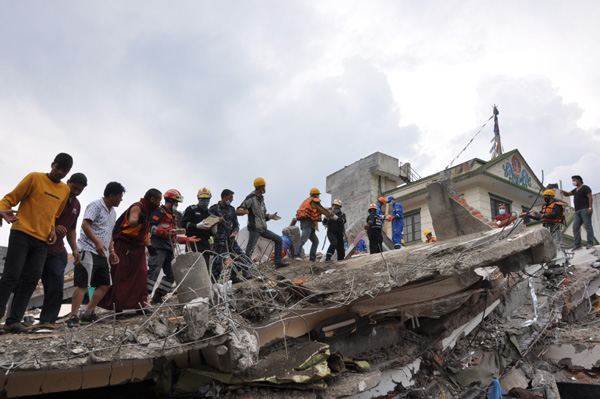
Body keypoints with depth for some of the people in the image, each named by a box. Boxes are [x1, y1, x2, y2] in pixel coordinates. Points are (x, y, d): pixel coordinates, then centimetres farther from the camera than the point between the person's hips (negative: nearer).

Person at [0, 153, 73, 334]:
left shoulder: (65, 190, 15)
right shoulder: (35, 178, 1)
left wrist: (52, 229, 8)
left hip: (42, 241, 5)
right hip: (21, 233, -4)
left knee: (31, 281, -1)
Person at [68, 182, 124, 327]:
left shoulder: (112, 212, 21)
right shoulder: (95, 205, -6)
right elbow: (85, 224, -17)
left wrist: (111, 251, 17)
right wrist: (97, 242, -27)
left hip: (102, 253, 9)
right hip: (88, 250, -9)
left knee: (105, 284, 7)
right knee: (83, 284, -12)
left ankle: (88, 314, 16)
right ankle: (73, 316, -8)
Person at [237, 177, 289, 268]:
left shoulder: (261, 198, 17)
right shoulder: (251, 198, -10)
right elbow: (239, 210, -16)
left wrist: (271, 216, 17)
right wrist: (244, 211, -36)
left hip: (263, 229, 9)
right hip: (254, 229, -9)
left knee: (278, 239, 10)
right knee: (249, 251, -8)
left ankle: (278, 262, 15)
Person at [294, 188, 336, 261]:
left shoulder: (307, 201, 25)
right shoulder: (314, 201, -2)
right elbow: (323, 210, 2)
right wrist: (332, 215, 14)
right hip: (308, 222, -10)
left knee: (315, 241, 11)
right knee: (303, 239, -20)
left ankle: (312, 258, 7)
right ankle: (296, 255, -31)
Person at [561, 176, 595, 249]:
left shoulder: (585, 188, 2)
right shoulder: (575, 190, 25)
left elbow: (590, 197, -7)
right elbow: (567, 194, 27)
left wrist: (590, 207, -19)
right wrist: (563, 192, 3)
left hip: (585, 209, -8)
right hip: (577, 211, 8)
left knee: (588, 226, -11)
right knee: (575, 227, -2)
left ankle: (590, 243, -15)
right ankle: (577, 244, -4)